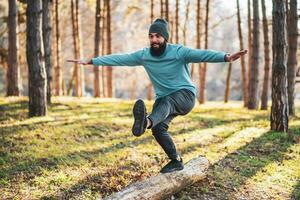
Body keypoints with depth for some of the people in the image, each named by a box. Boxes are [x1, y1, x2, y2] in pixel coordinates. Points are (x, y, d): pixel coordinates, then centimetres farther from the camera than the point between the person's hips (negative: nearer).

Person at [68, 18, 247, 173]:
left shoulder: (178, 52, -16)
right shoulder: (144, 55, -2)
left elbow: (202, 54, -31)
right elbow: (119, 59, 1)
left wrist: (226, 57, -47)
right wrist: (91, 61, 0)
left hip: (185, 95, -5)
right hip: (163, 99, 5)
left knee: (167, 101, -37)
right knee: (159, 128, -15)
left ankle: (146, 122, -68)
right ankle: (176, 161, 2)